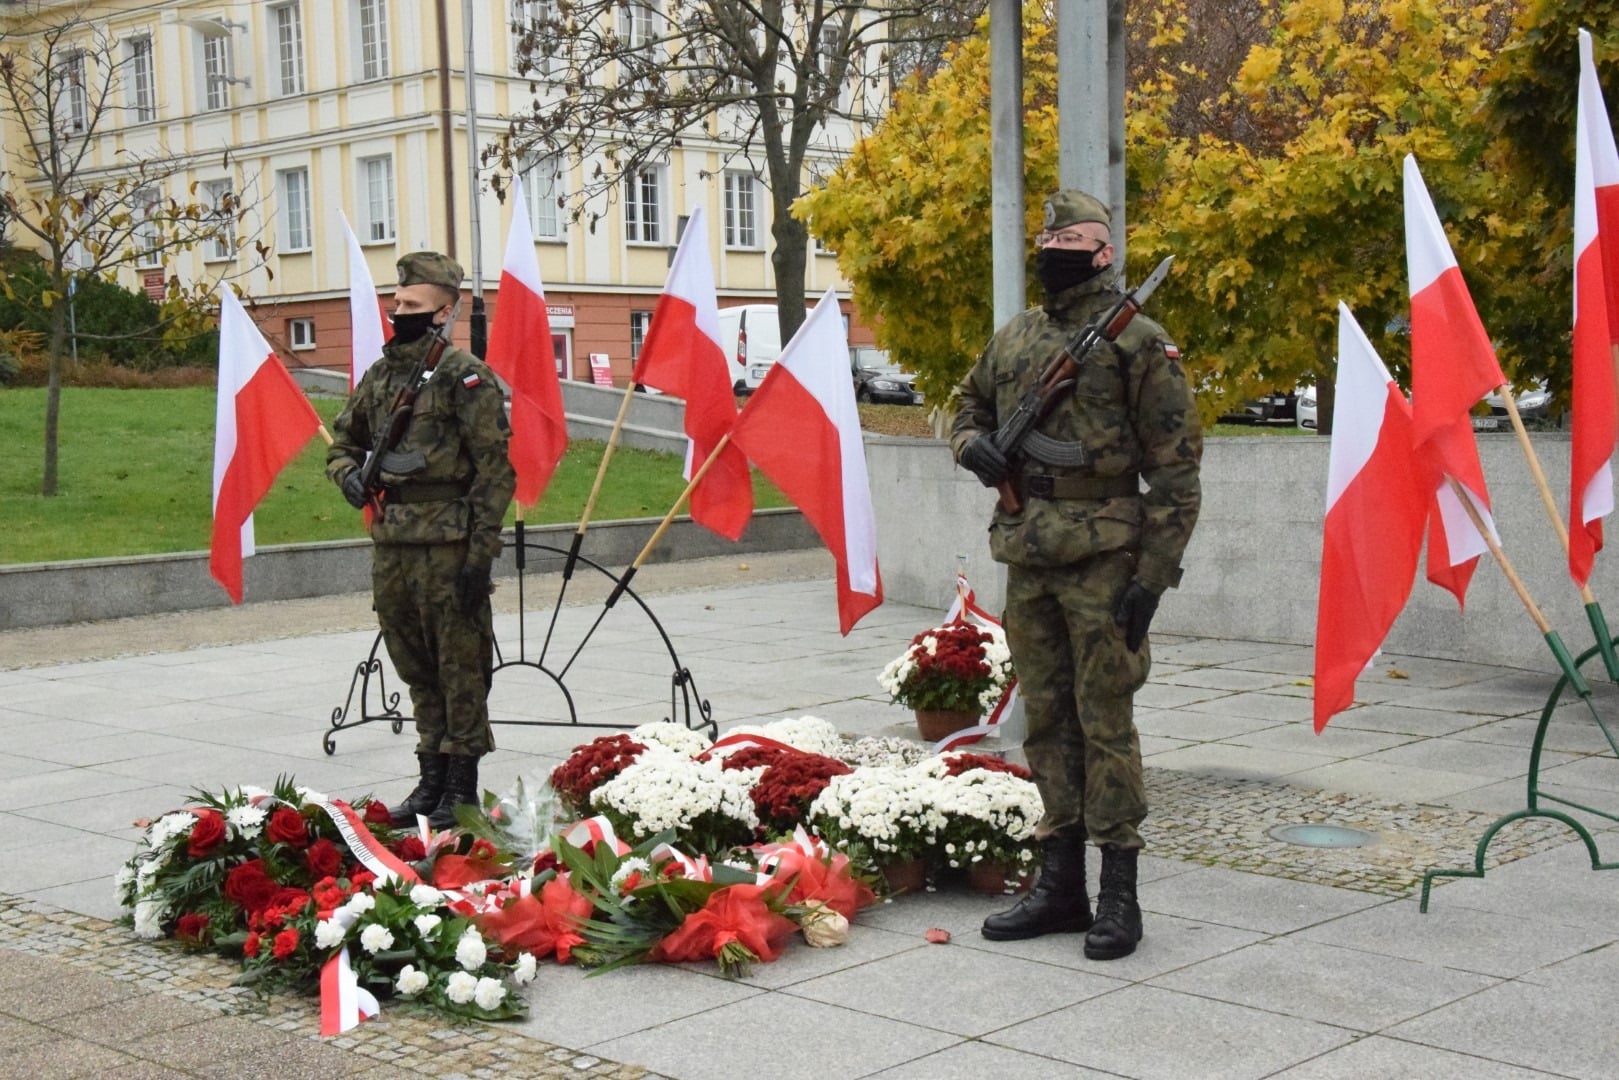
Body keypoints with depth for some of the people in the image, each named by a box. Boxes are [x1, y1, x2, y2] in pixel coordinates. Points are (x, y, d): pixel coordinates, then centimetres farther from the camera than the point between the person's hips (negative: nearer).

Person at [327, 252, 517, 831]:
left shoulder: (466, 376, -8)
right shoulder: (380, 375, 13)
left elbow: (495, 471, -11)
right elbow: (344, 440, 27)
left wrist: (480, 554, -16)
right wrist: (349, 474, 3)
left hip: (447, 545, -7)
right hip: (390, 544, 7)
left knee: (460, 669, 0)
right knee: (416, 670, 14)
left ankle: (462, 787, 8)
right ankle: (432, 778, 25)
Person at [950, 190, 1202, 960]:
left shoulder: (1137, 342, -6)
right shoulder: (1011, 341, 13)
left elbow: (1175, 469, -8)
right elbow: (967, 404, 30)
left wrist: (1153, 574, -14)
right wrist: (973, 445, 4)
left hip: (1103, 559, -6)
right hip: (1028, 559, 7)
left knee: (1105, 723, -4)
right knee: (1046, 721, 11)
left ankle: (1119, 896, 5)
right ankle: (1061, 887, 21)